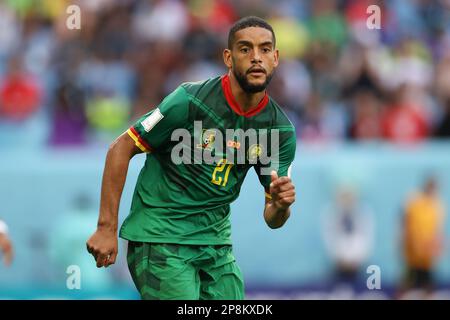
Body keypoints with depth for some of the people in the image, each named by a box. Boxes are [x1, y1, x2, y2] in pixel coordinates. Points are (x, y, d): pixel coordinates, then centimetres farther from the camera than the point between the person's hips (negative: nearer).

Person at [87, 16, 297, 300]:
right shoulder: (191, 100, -16)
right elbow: (121, 149, -10)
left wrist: (281, 205, -22)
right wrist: (107, 227, -14)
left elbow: (273, 220, 4)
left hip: (216, 242, 6)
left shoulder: (281, 130, -1)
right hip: (161, 238, -6)